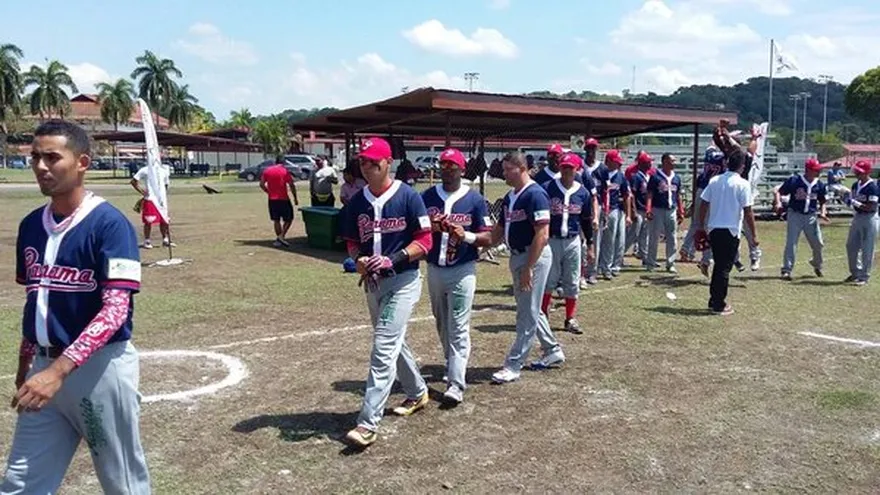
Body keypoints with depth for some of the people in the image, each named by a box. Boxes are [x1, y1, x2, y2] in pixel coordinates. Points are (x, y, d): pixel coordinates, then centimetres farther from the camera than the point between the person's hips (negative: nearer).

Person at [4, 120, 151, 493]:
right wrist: (25, 364, 22)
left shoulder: (109, 223, -15)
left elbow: (116, 309, -22)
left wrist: (59, 369, -30)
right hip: (44, 367, 7)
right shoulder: (31, 225, 7)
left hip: (101, 368, -6)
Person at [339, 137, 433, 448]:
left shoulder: (408, 197, -12)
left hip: (403, 281, -7)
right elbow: (352, 241, 13)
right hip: (372, 283, 7)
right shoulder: (357, 202, 4)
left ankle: (368, 424, -10)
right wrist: (358, 259, -10)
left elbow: (425, 240, -12)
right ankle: (418, 393, 43)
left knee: (384, 348, -12)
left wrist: (393, 259, -25)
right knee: (394, 344, 20)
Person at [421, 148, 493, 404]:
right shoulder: (427, 196, 4)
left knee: (458, 327, -8)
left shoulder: (474, 199, -4)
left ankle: (456, 384, -8)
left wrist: (466, 235, -23)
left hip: (462, 270, -4)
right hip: (434, 269, 4)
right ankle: (452, 365, 36)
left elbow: (487, 238, -4)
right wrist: (430, 228, -16)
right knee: (442, 325, 17)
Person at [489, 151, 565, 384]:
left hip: (534, 257, -10)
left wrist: (528, 267, -24)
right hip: (517, 256, 10)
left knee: (528, 313, -1)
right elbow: (500, 229, 17)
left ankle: (513, 365, 4)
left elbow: (542, 234, -23)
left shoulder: (535, 194, -18)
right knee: (530, 309, 18)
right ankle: (553, 351, 33)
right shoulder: (510, 197, 11)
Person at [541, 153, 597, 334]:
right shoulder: (547, 188, -6)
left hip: (573, 241, 3)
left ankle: (570, 319, 20)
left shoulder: (583, 193, 3)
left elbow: (587, 221, 10)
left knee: (572, 282, 9)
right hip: (551, 241, -3)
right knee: (548, 280, 4)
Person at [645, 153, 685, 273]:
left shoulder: (677, 178, 11)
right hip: (657, 210, -5)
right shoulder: (656, 177, -5)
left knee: (672, 239, 7)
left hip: (672, 211, 5)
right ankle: (650, 263, 13)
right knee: (654, 238, 3)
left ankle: (671, 264, 16)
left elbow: (678, 196, 16)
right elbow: (650, 194, -8)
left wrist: (681, 212, 12)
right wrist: (648, 210, -18)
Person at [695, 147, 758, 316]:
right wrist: (754, 234, -4)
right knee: (725, 268, 3)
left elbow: (703, 205, 5)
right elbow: (748, 212, -11)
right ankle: (719, 305, 7)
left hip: (713, 229, 5)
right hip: (731, 231, -5)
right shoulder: (742, 184, -9)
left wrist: (701, 227, 15)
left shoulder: (714, 180, 5)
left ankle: (713, 301, 23)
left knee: (718, 265, 18)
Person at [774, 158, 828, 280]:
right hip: (795, 215, -4)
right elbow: (778, 192, -8)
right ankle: (786, 270, -3)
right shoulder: (794, 180, -9)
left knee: (818, 243, 10)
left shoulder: (820, 185, 4)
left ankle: (817, 265, 38)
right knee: (791, 243, -7)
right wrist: (778, 203, -26)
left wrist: (822, 213, -4)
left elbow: (822, 202, 14)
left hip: (811, 216, 4)